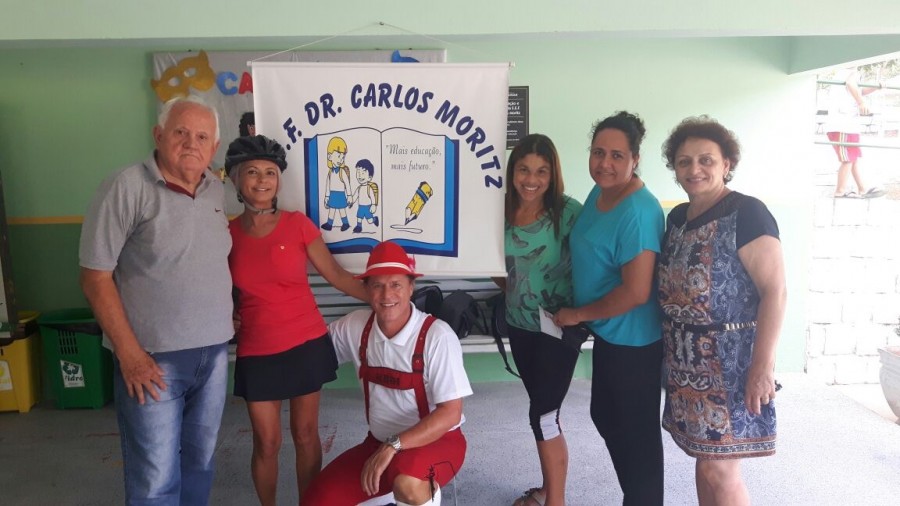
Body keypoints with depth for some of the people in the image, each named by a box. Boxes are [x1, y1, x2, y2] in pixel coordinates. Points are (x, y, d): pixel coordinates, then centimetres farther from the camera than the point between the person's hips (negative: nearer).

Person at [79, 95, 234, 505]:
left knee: (200, 463, 18)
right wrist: (129, 353, -14)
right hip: (153, 357, -5)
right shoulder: (126, 188, -11)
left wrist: (229, 314, 11)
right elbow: (95, 277, -12)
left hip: (214, 352, 6)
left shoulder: (216, 191, 6)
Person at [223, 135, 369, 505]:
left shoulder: (298, 224, -5)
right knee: (266, 442, 9)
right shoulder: (227, 233, -1)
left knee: (305, 434, 11)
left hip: (307, 344, -1)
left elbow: (336, 275, -2)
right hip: (257, 353, 1)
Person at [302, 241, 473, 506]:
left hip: (437, 441, -6)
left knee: (406, 482, -37)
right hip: (380, 442, 6)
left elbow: (450, 413, -22)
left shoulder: (436, 336, -22)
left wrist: (393, 446, -29)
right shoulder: (357, 326, -6)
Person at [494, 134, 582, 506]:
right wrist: (511, 289, 0)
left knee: (543, 415, -2)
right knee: (541, 409, 19)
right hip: (520, 325, 5)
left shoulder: (568, 211, -17)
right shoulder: (502, 212, -3)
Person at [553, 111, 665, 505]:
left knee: (636, 432, 8)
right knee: (606, 418, 24)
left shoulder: (638, 211, -25)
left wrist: (578, 314, -15)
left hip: (633, 340, -10)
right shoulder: (599, 192, 2)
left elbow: (635, 292, -28)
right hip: (608, 333, 10)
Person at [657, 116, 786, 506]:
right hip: (687, 361, 7)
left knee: (720, 470, -1)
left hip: (730, 361, -7)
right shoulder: (677, 217, 10)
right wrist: (672, 348, 12)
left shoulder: (746, 214, -12)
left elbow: (775, 290, -16)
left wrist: (763, 364, -19)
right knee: (705, 460, 16)